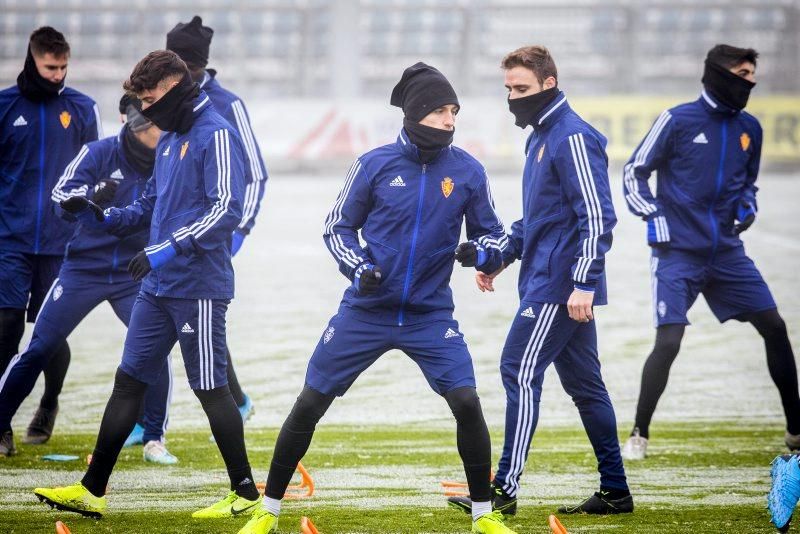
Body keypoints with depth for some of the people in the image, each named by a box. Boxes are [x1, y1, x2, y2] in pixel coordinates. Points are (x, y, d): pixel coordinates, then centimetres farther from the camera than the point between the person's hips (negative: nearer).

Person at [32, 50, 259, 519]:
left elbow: (227, 210, -22)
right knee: (129, 381, 8)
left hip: (199, 288, -9)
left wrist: (169, 248, -26)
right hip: (157, 287, 9)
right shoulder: (169, 139, 16)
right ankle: (93, 490, 11)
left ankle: (245, 493, 7)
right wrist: (99, 216, 7)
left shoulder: (216, 135, -12)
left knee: (210, 388, -3)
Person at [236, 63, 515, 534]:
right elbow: (337, 226, 6)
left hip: (431, 316, 0)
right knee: (310, 403, 0)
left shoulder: (467, 172, -3)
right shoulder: (375, 165, -5)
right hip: (366, 312, 0)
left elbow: (494, 234, 7)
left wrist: (479, 253, -16)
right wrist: (359, 268, -12)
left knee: (467, 402, -15)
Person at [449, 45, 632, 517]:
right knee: (584, 383, 10)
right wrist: (502, 257, 21)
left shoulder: (572, 138, -14)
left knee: (521, 371, -10)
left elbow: (597, 216, -20)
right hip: (549, 280, 10)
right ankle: (615, 492, 14)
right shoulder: (541, 136, 16)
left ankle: (506, 488, -9)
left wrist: (583, 284, -24)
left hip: (560, 285, -10)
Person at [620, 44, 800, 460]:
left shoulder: (748, 128, 8)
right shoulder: (678, 121, -8)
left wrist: (748, 207, 4)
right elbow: (634, 172, -1)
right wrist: (653, 217, -11)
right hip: (678, 254, -6)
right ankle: (638, 436, -1)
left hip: (727, 252, 6)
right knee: (668, 342, -15)